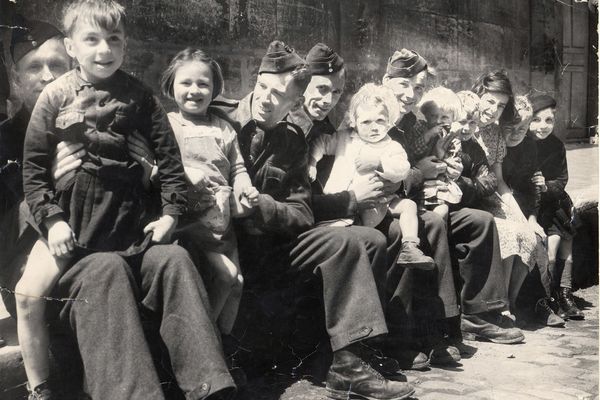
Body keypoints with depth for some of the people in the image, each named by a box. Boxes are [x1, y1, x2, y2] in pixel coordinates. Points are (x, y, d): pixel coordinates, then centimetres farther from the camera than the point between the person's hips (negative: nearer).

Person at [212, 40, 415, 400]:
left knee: (343, 242, -11)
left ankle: (350, 361, -12)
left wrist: (257, 205, -16)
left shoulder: (292, 141, 12)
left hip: (269, 242, 5)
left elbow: (302, 214, 4)